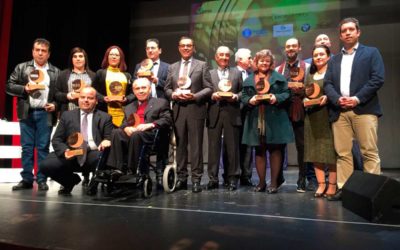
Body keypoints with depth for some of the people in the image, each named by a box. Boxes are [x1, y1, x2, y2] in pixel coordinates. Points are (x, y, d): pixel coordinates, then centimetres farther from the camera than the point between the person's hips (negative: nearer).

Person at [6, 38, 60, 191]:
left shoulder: (56, 72, 8)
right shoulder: (22, 68, 10)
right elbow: (9, 86, 6)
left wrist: (55, 105, -10)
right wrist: (24, 89, -10)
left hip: (45, 113, -1)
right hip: (27, 113, 1)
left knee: (43, 147, 1)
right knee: (27, 147, 5)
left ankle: (42, 180, 8)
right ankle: (27, 180, 12)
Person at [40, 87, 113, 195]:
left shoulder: (105, 117, 9)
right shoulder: (67, 115, 13)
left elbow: (110, 138, 5)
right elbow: (56, 139, 9)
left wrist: (107, 142, -22)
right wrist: (64, 151, -13)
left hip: (94, 154, -2)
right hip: (71, 155, 3)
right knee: (46, 165, -22)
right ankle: (71, 180, 11)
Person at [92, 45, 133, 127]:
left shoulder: (127, 75, 15)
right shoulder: (100, 73, 11)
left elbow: (133, 93, 11)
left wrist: (126, 99, -9)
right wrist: (103, 98, -11)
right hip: (106, 112, -1)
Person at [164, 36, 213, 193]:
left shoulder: (202, 65, 6)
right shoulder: (172, 67, 16)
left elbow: (209, 88, 0)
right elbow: (167, 88, 14)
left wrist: (195, 96, -15)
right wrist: (173, 94, -8)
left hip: (195, 109, -3)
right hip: (178, 110, 3)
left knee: (196, 145, -2)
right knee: (180, 145, 7)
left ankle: (196, 179, 6)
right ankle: (181, 178, 16)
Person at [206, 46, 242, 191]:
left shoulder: (237, 73, 14)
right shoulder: (209, 74, 13)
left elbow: (243, 92, 9)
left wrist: (235, 96, -11)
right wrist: (212, 96, -14)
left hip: (232, 115, 0)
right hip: (214, 115, 0)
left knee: (232, 147, 3)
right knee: (214, 147, 2)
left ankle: (232, 179, 12)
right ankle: (213, 178, 10)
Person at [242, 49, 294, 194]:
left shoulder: (278, 77, 6)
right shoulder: (249, 80, 12)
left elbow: (287, 93, 2)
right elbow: (243, 96, 9)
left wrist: (277, 98, -16)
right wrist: (250, 100, -11)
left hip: (275, 120, -2)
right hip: (256, 121, 2)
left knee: (275, 150, 3)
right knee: (259, 150, 8)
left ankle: (274, 182, 13)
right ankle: (261, 182, 19)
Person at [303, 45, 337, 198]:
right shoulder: (310, 76, 17)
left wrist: (328, 97, -21)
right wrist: (306, 100, 0)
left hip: (329, 115, -5)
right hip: (312, 116, 5)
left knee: (330, 149, -4)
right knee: (315, 150, 2)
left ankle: (332, 185, 3)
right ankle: (321, 184, 8)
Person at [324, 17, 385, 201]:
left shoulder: (371, 52, 12)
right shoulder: (334, 60, 22)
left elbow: (378, 79, -1)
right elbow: (327, 84, 10)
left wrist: (357, 98, -12)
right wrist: (338, 99, -9)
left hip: (364, 109, -3)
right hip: (339, 111, 3)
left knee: (369, 152, -5)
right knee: (342, 153, 2)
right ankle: (343, 188, 7)